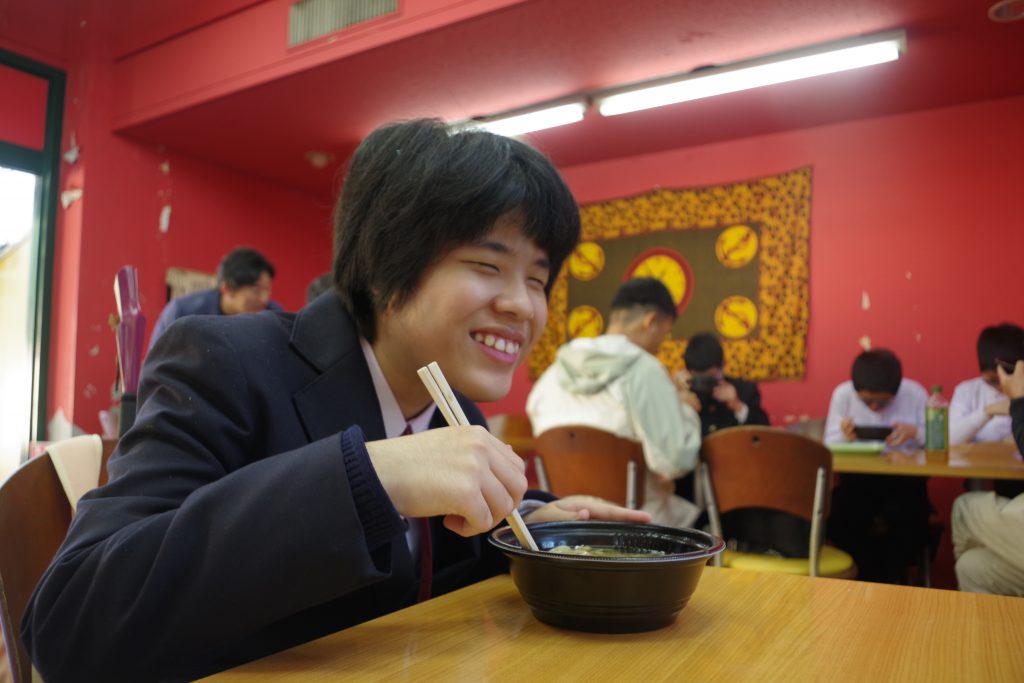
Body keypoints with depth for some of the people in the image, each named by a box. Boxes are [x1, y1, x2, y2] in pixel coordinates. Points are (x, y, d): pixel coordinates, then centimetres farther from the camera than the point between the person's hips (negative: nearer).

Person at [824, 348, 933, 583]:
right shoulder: (842, 394, -2)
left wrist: (915, 432, -21)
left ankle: (893, 577, 0)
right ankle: (869, 575, -1)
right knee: (837, 515, -29)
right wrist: (844, 435, -22)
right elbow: (829, 446, 1)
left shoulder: (915, 394, -2)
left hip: (904, 478, 0)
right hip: (857, 479, 0)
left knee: (908, 516, -31)